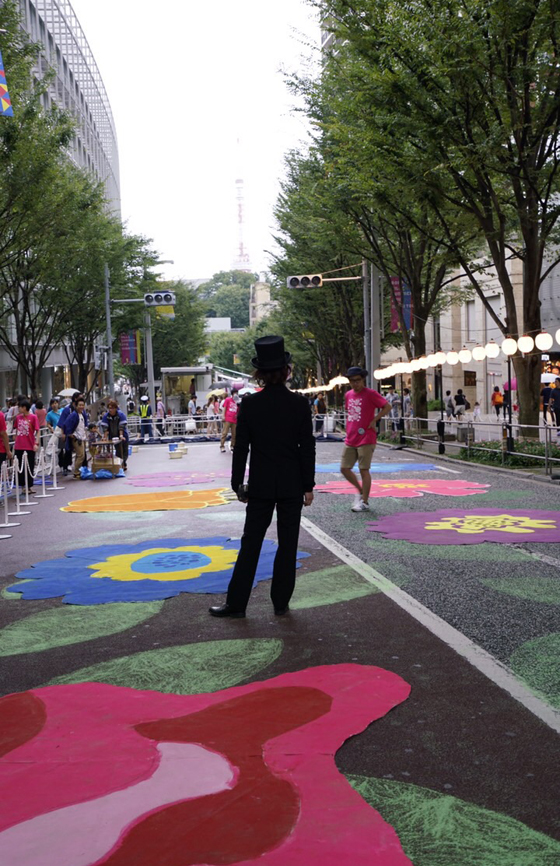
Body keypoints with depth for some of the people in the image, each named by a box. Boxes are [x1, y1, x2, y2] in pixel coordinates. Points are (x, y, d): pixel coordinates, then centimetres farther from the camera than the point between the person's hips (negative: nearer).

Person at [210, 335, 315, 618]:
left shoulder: (249, 404, -7)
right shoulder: (299, 403, -7)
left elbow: (241, 448, -3)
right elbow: (307, 448, -5)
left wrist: (238, 484, 6)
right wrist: (308, 486, 3)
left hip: (261, 485, 0)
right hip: (292, 485, 0)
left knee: (251, 543, 8)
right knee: (287, 544, 9)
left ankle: (236, 603, 12)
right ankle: (281, 603, 16)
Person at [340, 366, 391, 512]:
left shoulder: (370, 393, -8)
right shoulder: (348, 395, 12)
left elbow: (387, 407, -11)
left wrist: (374, 420, -14)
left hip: (366, 439, -7)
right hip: (350, 440, 7)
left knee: (364, 470, -4)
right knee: (344, 468, 5)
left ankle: (364, 502, 5)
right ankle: (361, 491, 25)